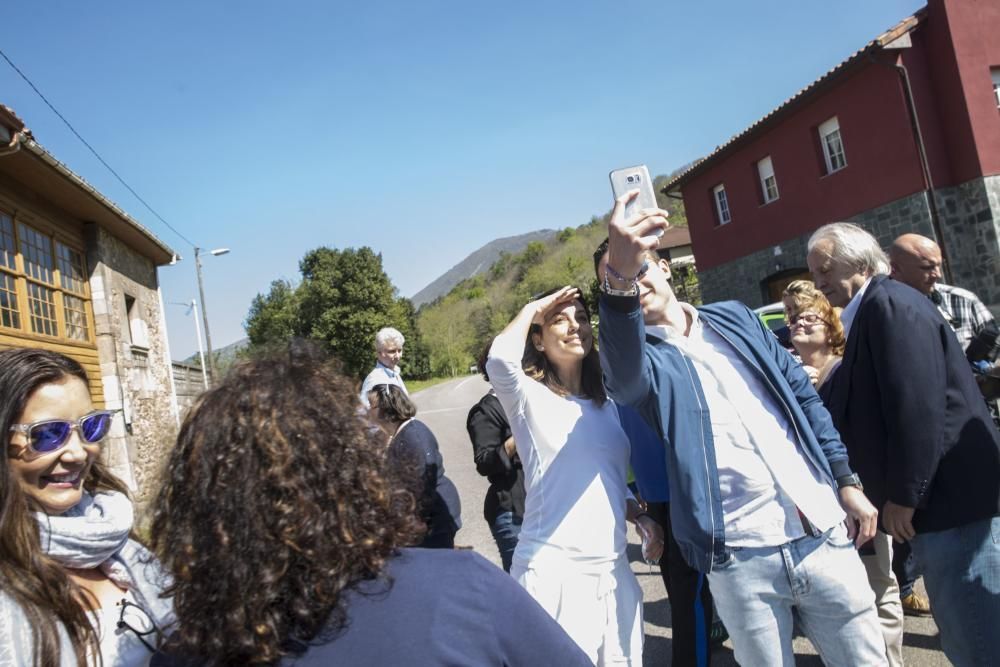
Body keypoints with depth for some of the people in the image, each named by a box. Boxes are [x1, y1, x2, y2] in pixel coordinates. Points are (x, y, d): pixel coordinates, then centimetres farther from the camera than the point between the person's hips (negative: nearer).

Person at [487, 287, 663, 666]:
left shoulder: (606, 406, 15)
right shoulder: (529, 398, -4)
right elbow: (500, 359, -27)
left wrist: (641, 517, 4)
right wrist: (532, 309, -11)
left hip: (613, 569, 6)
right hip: (553, 570, -6)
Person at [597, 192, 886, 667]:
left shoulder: (734, 318, 11)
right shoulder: (645, 355, -2)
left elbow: (804, 396, 15)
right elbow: (622, 370, -28)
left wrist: (846, 481, 10)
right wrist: (617, 279, -45)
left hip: (821, 532, 4)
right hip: (740, 557, -3)